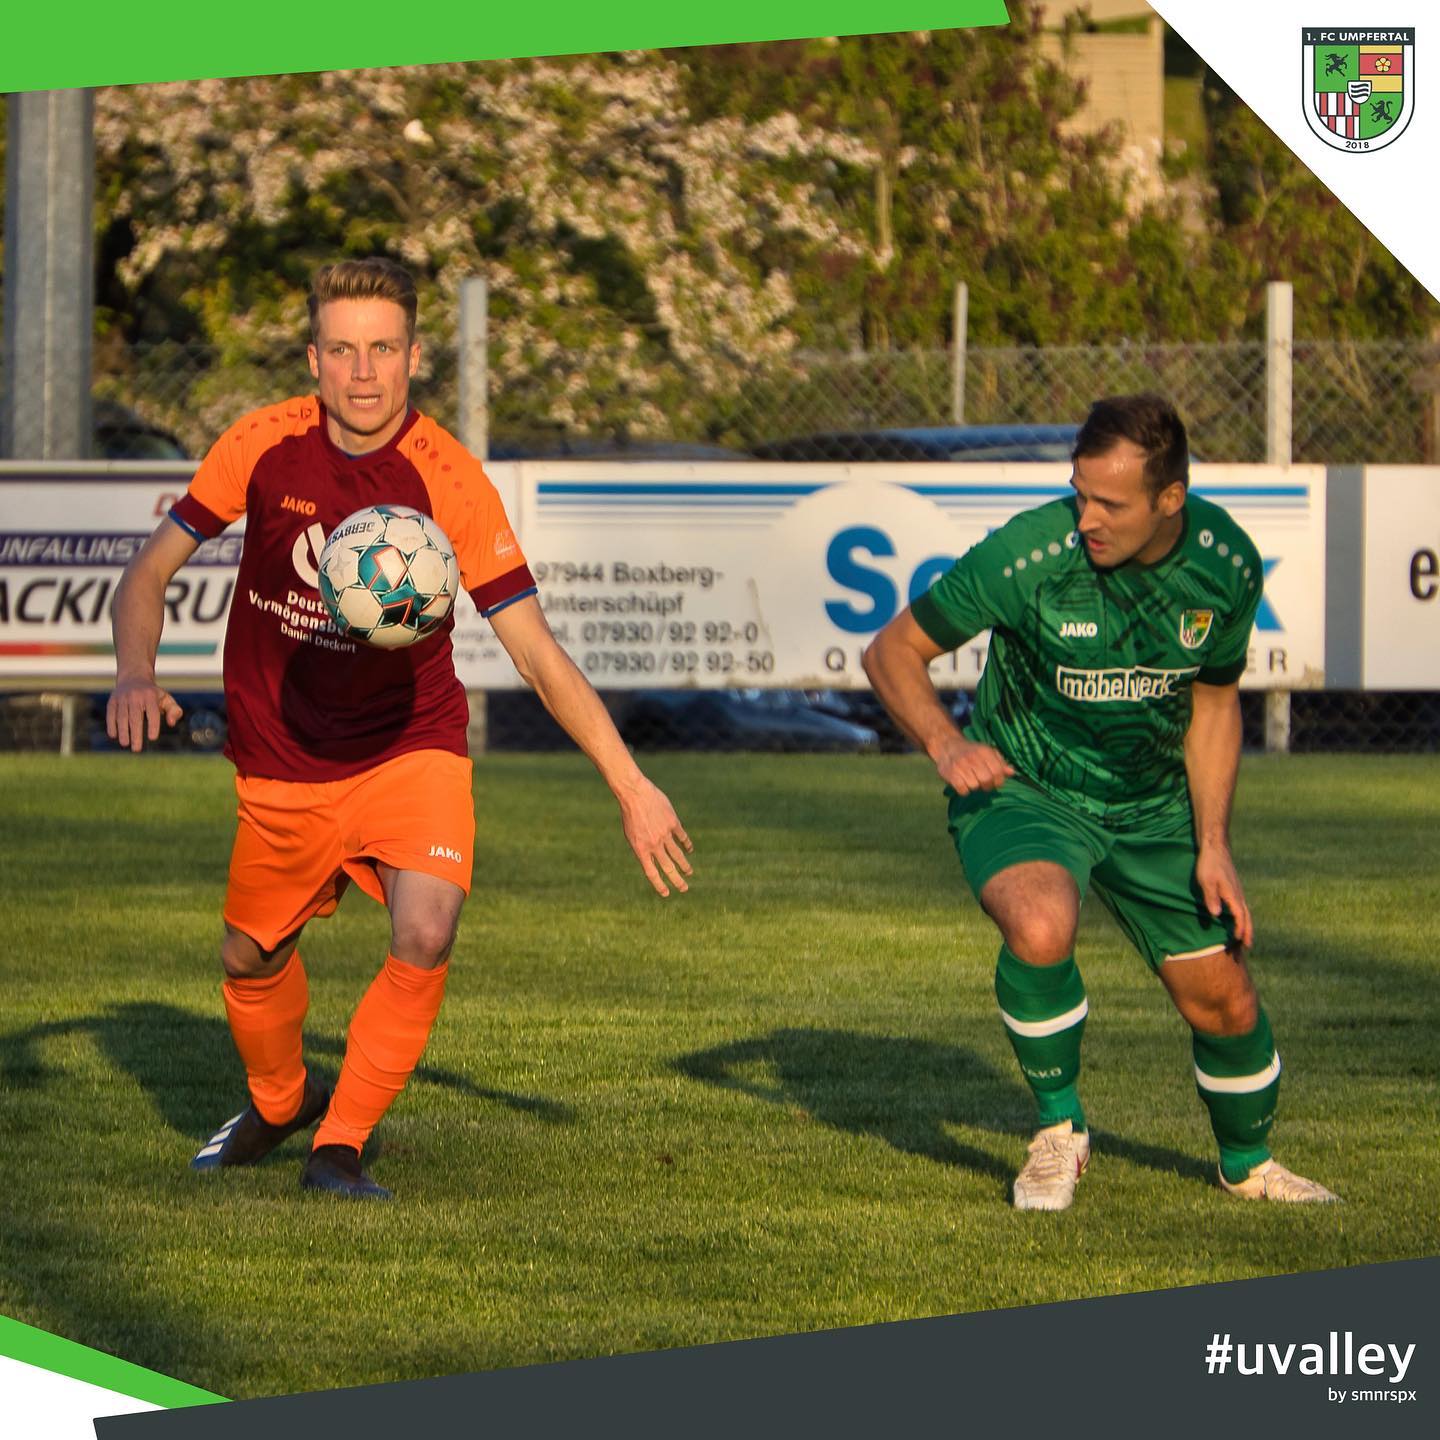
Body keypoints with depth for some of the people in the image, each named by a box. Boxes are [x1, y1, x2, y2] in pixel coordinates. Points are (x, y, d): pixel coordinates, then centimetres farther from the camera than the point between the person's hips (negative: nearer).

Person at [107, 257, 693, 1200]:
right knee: (253, 958, 16)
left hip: (409, 748, -2)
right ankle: (279, 1102, 49)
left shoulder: (450, 479, -19)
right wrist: (136, 676, -21)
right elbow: (153, 569, -1)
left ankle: (340, 1144, -5)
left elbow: (537, 651, -16)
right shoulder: (264, 446, -12)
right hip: (280, 761, 2)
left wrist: (631, 785, -21)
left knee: (426, 939, -24)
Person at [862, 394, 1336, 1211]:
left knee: (1224, 1000, 5)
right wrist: (947, 745, -30)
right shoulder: (1030, 554, -26)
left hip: (1153, 804, 4)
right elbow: (894, 651, -14)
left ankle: (1250, 1165, 38)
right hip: (1021, 788, -4)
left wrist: (1214, 846, -2)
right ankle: (1060, 1133, -9)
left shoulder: (1226, 566, -13)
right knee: (1041, 928, -35)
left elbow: (1214, 700, 4)